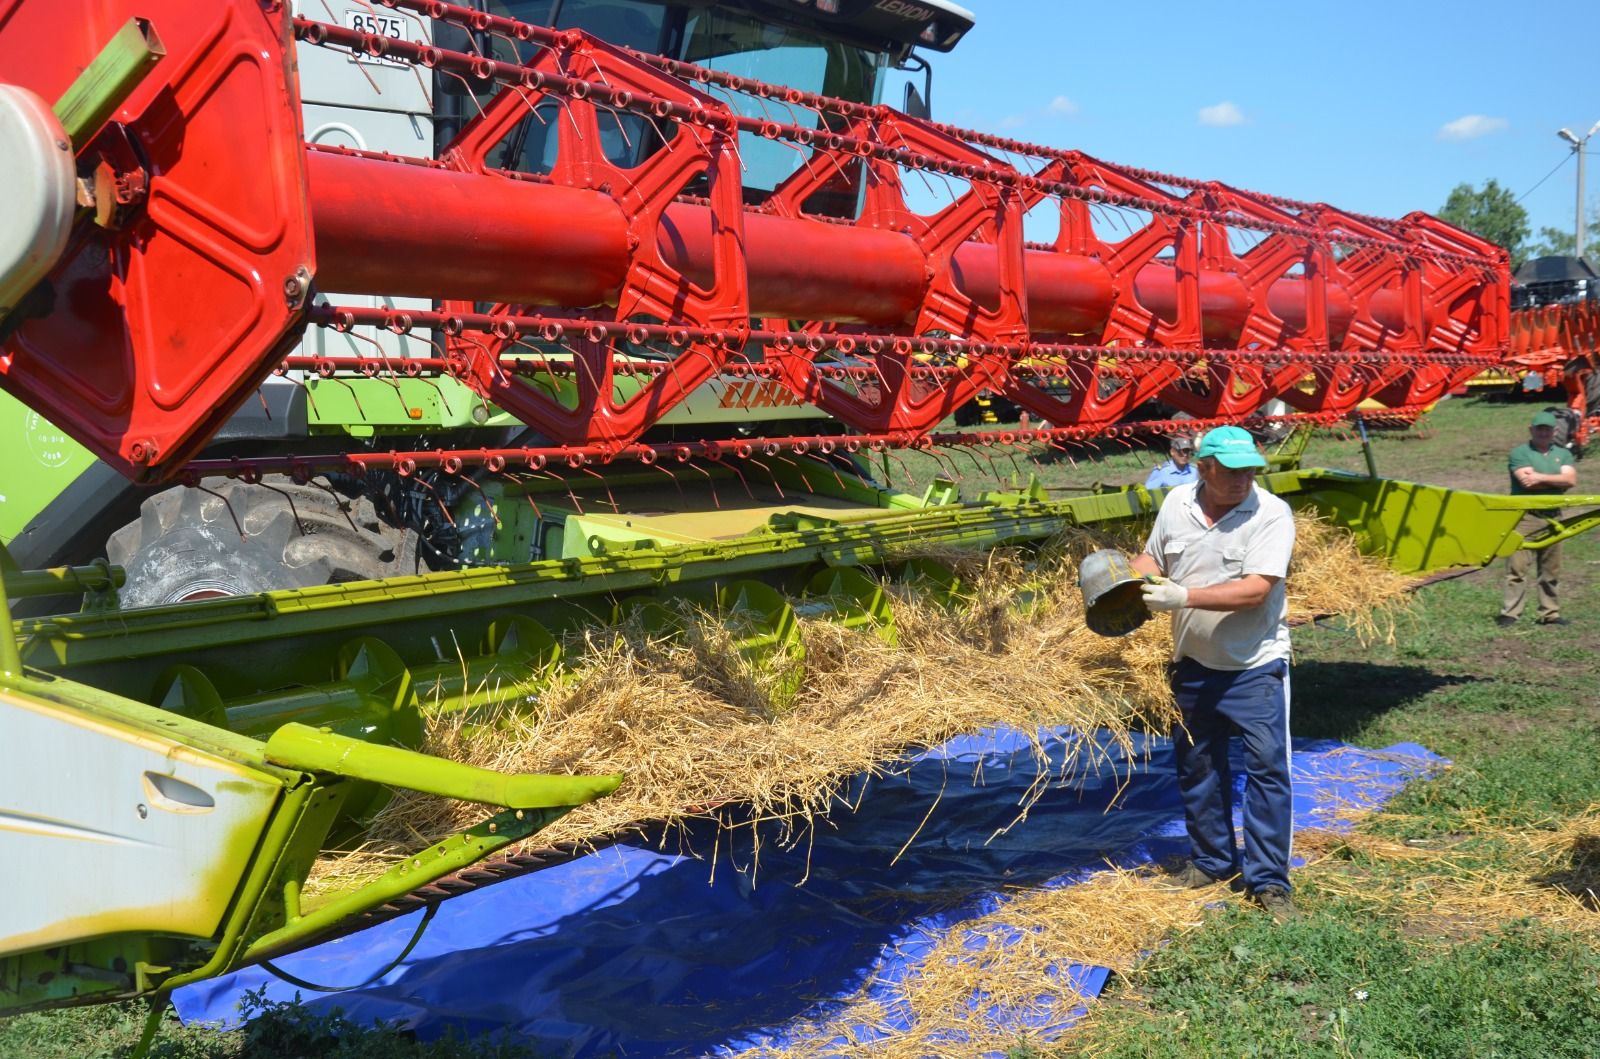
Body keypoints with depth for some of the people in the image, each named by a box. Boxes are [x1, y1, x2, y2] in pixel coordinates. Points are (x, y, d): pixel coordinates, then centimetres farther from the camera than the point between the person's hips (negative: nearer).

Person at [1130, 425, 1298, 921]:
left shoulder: (1271, 513, -16)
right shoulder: (1175, 503, -1)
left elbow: (1255, 590, -25)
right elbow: (1152, 557, 14)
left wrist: (1184, 596, -32)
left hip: (1255, 666, -5)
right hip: (1193, 663, 5)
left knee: (1267, 768, -4)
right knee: (1197, 766, 16)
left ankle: (1268, 880, 7)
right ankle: (1212, 861, 33)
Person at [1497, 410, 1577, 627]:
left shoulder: (1563, 455, 15)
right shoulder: (1519, 453, 1)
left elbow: (1571, 479, -3)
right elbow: (1526, 481, -14)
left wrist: (1541, 478, -10)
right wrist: (1557, 481, -5)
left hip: (1552, 517, 5)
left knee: (1550, 569, 9)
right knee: (1518, 566, -9)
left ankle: (1550, 613, 18)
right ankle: (1510, 613, -8)